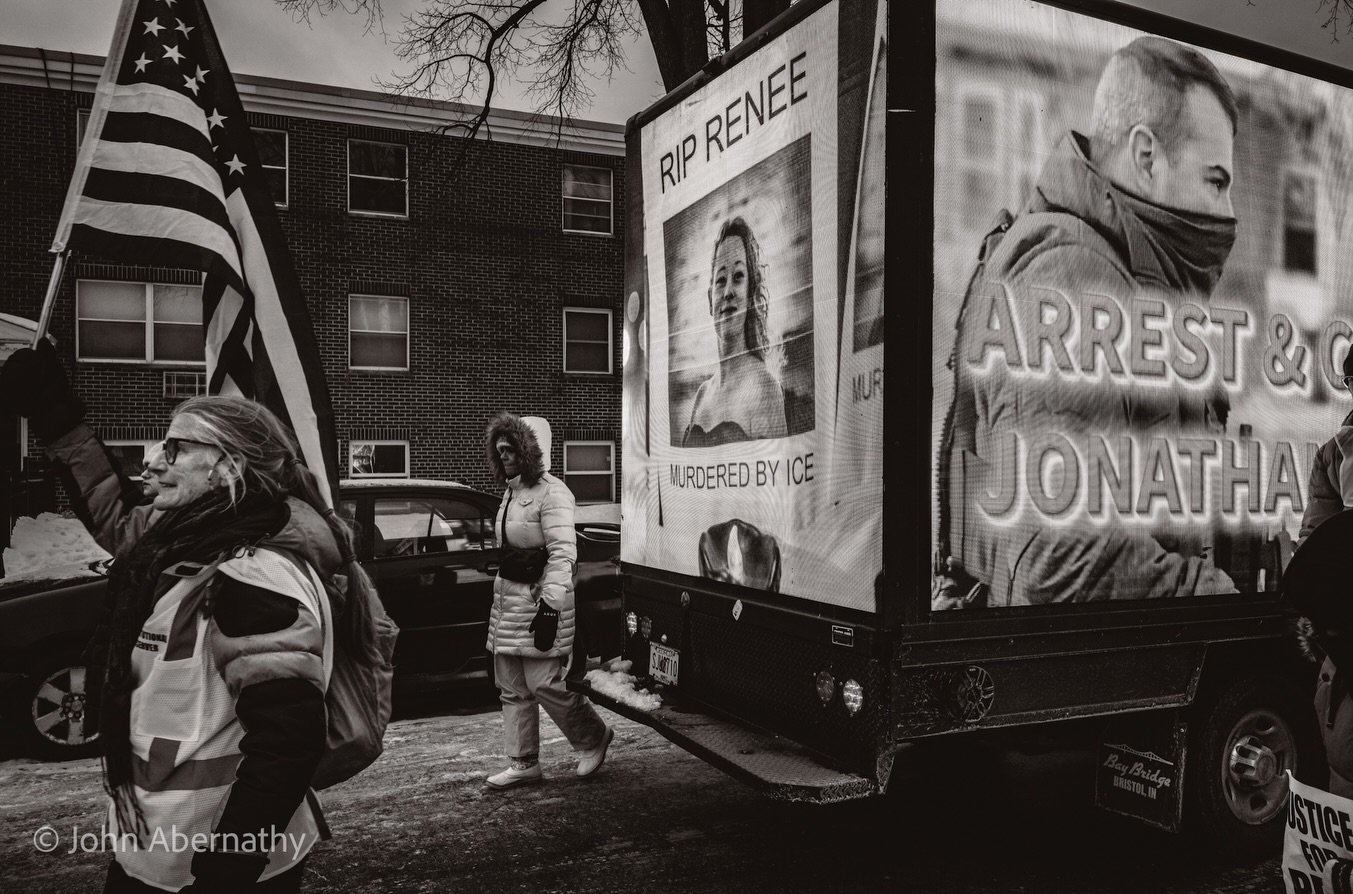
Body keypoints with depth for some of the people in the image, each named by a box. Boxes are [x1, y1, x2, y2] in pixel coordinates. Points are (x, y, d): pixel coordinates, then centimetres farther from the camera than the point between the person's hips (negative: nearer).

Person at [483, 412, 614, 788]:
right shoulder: (510, 492, 15)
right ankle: (523, 764, 21)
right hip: (508, 594, 9)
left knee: (543, 683, -7)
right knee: (512, 689, 10)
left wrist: (549, 606, -26)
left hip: (541, 597, -9)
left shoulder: (551, 492, -13)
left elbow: (563, 553, -20)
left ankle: (594, 736, 17)